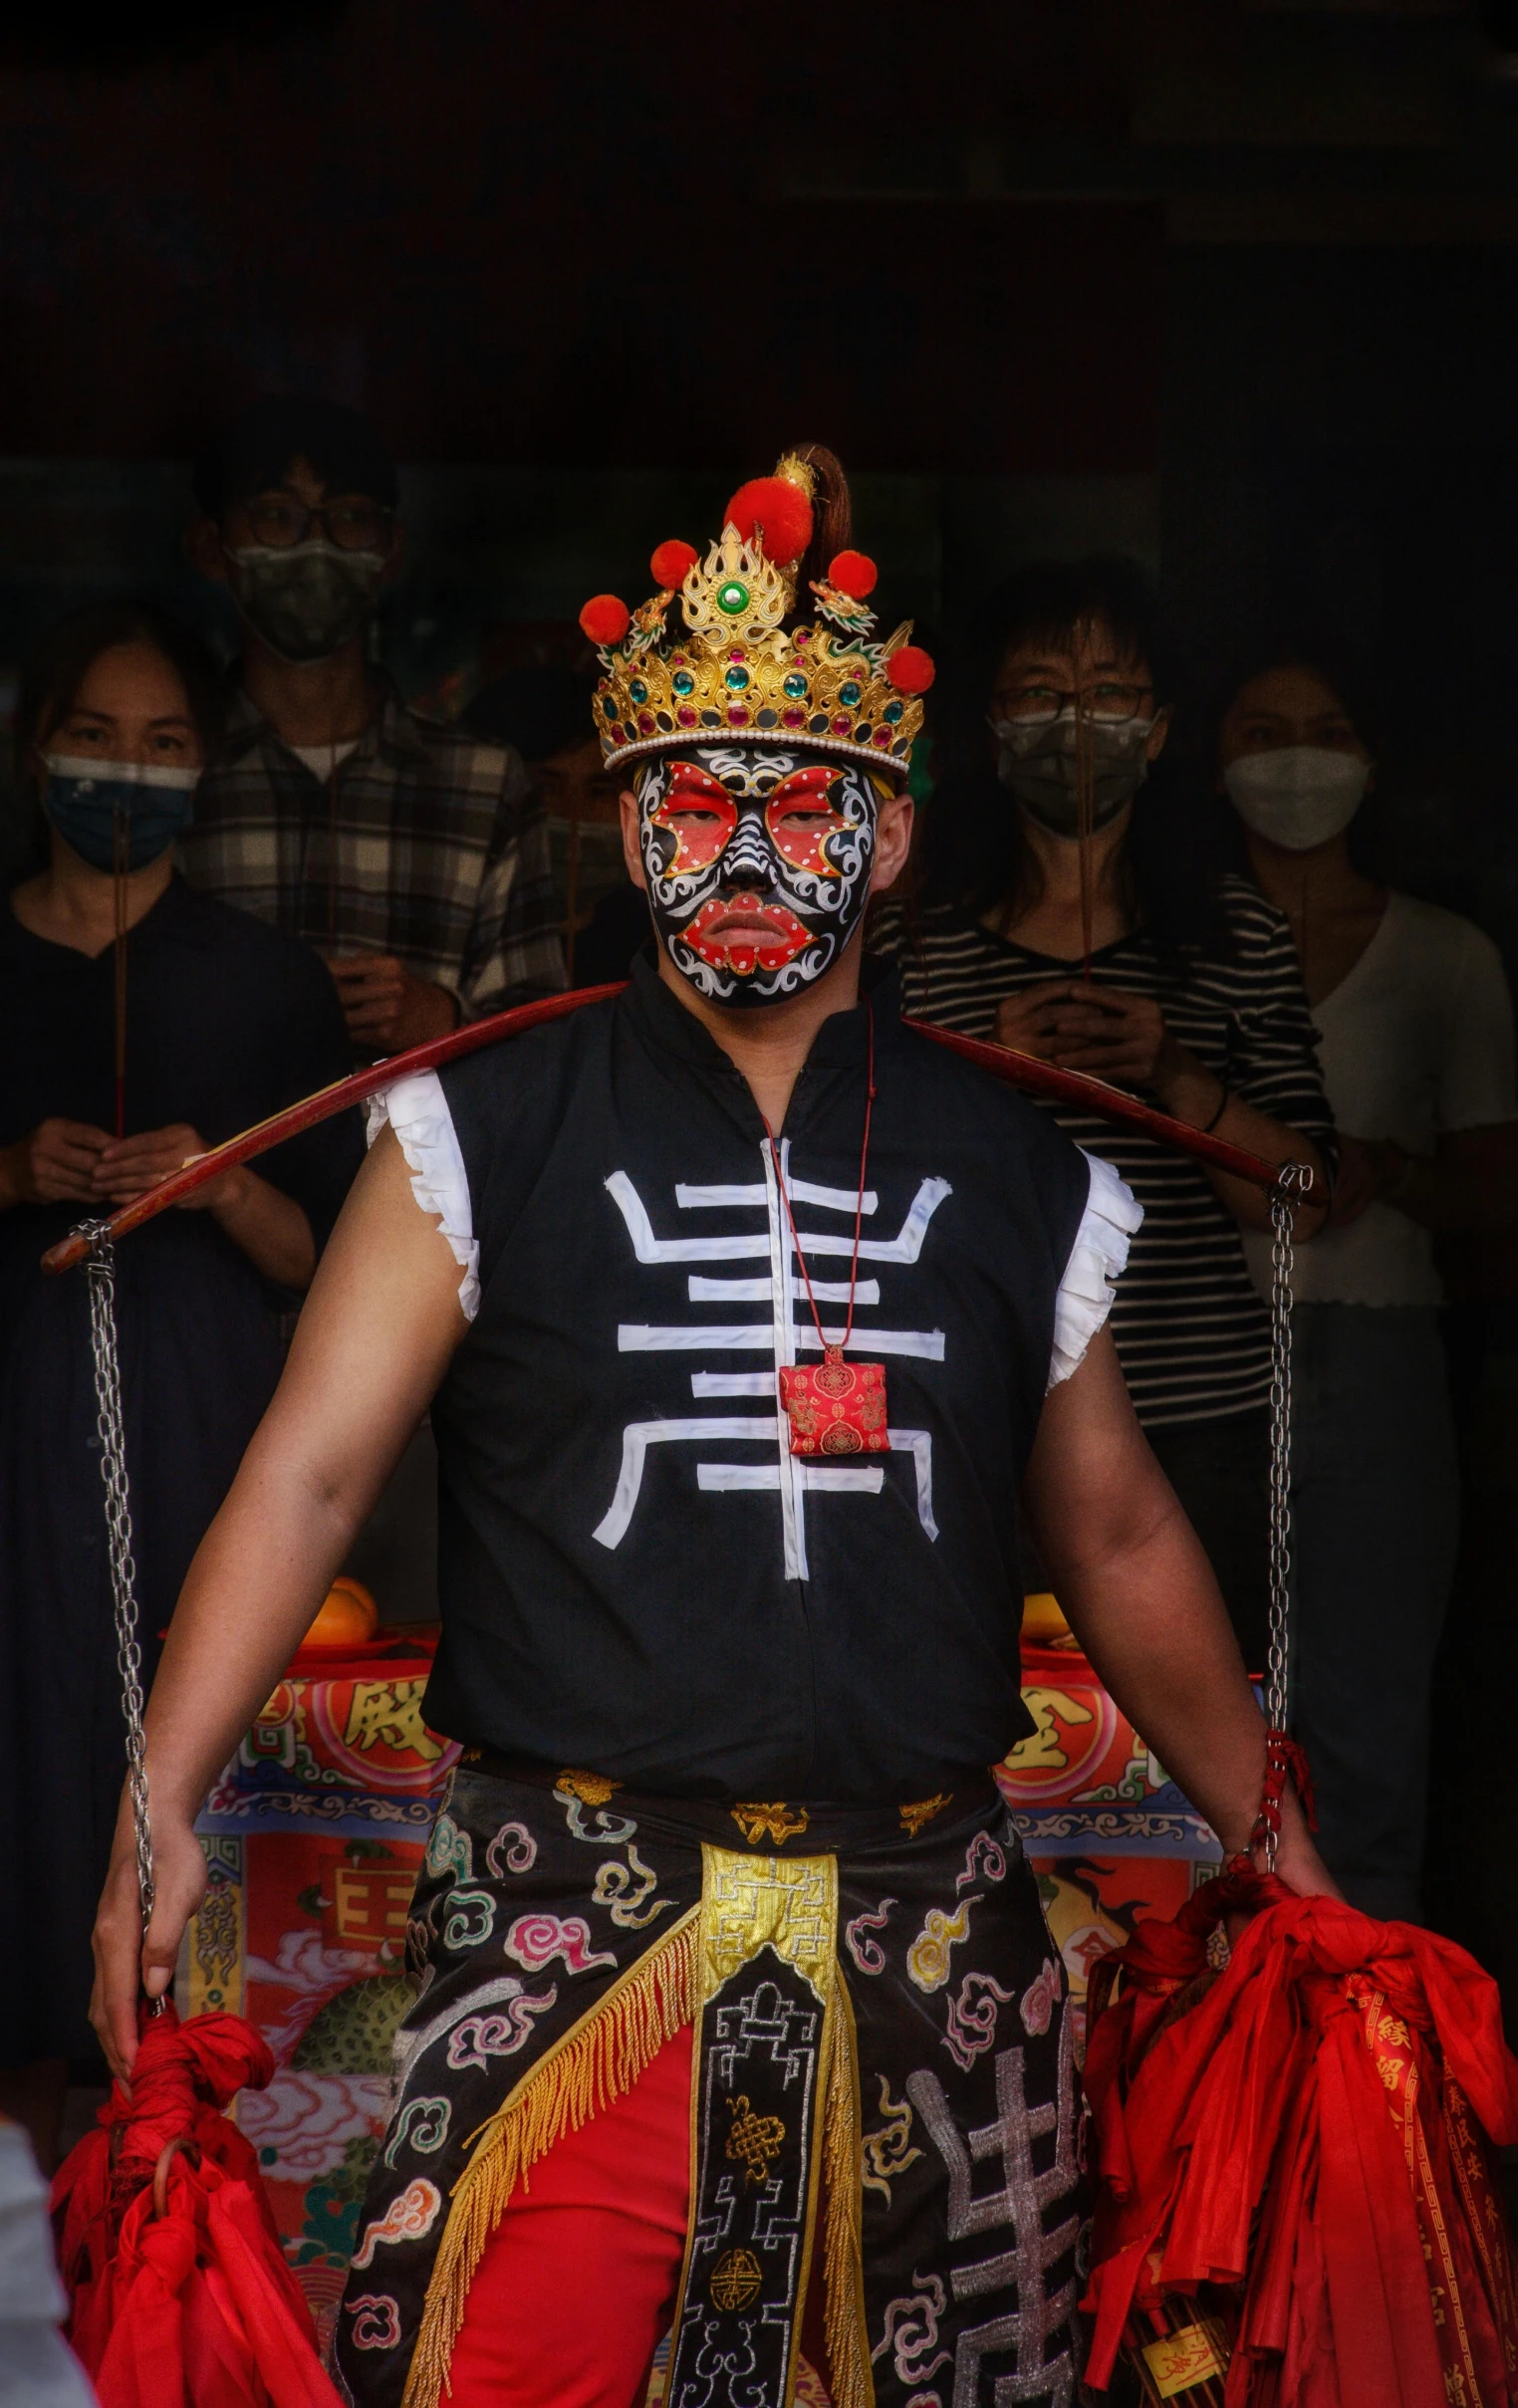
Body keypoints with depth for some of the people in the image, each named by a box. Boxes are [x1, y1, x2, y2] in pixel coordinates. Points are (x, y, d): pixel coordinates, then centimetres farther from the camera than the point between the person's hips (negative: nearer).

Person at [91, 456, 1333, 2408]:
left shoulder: (1018, 1178, 9)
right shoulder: (486, 1140, 2)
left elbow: (1121, 1542, 18)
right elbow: (304, 1476, -3)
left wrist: (1288, 1863, 19)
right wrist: (157, 1811, -13)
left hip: (931, 1945, 3)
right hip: (575, 1932, -2)